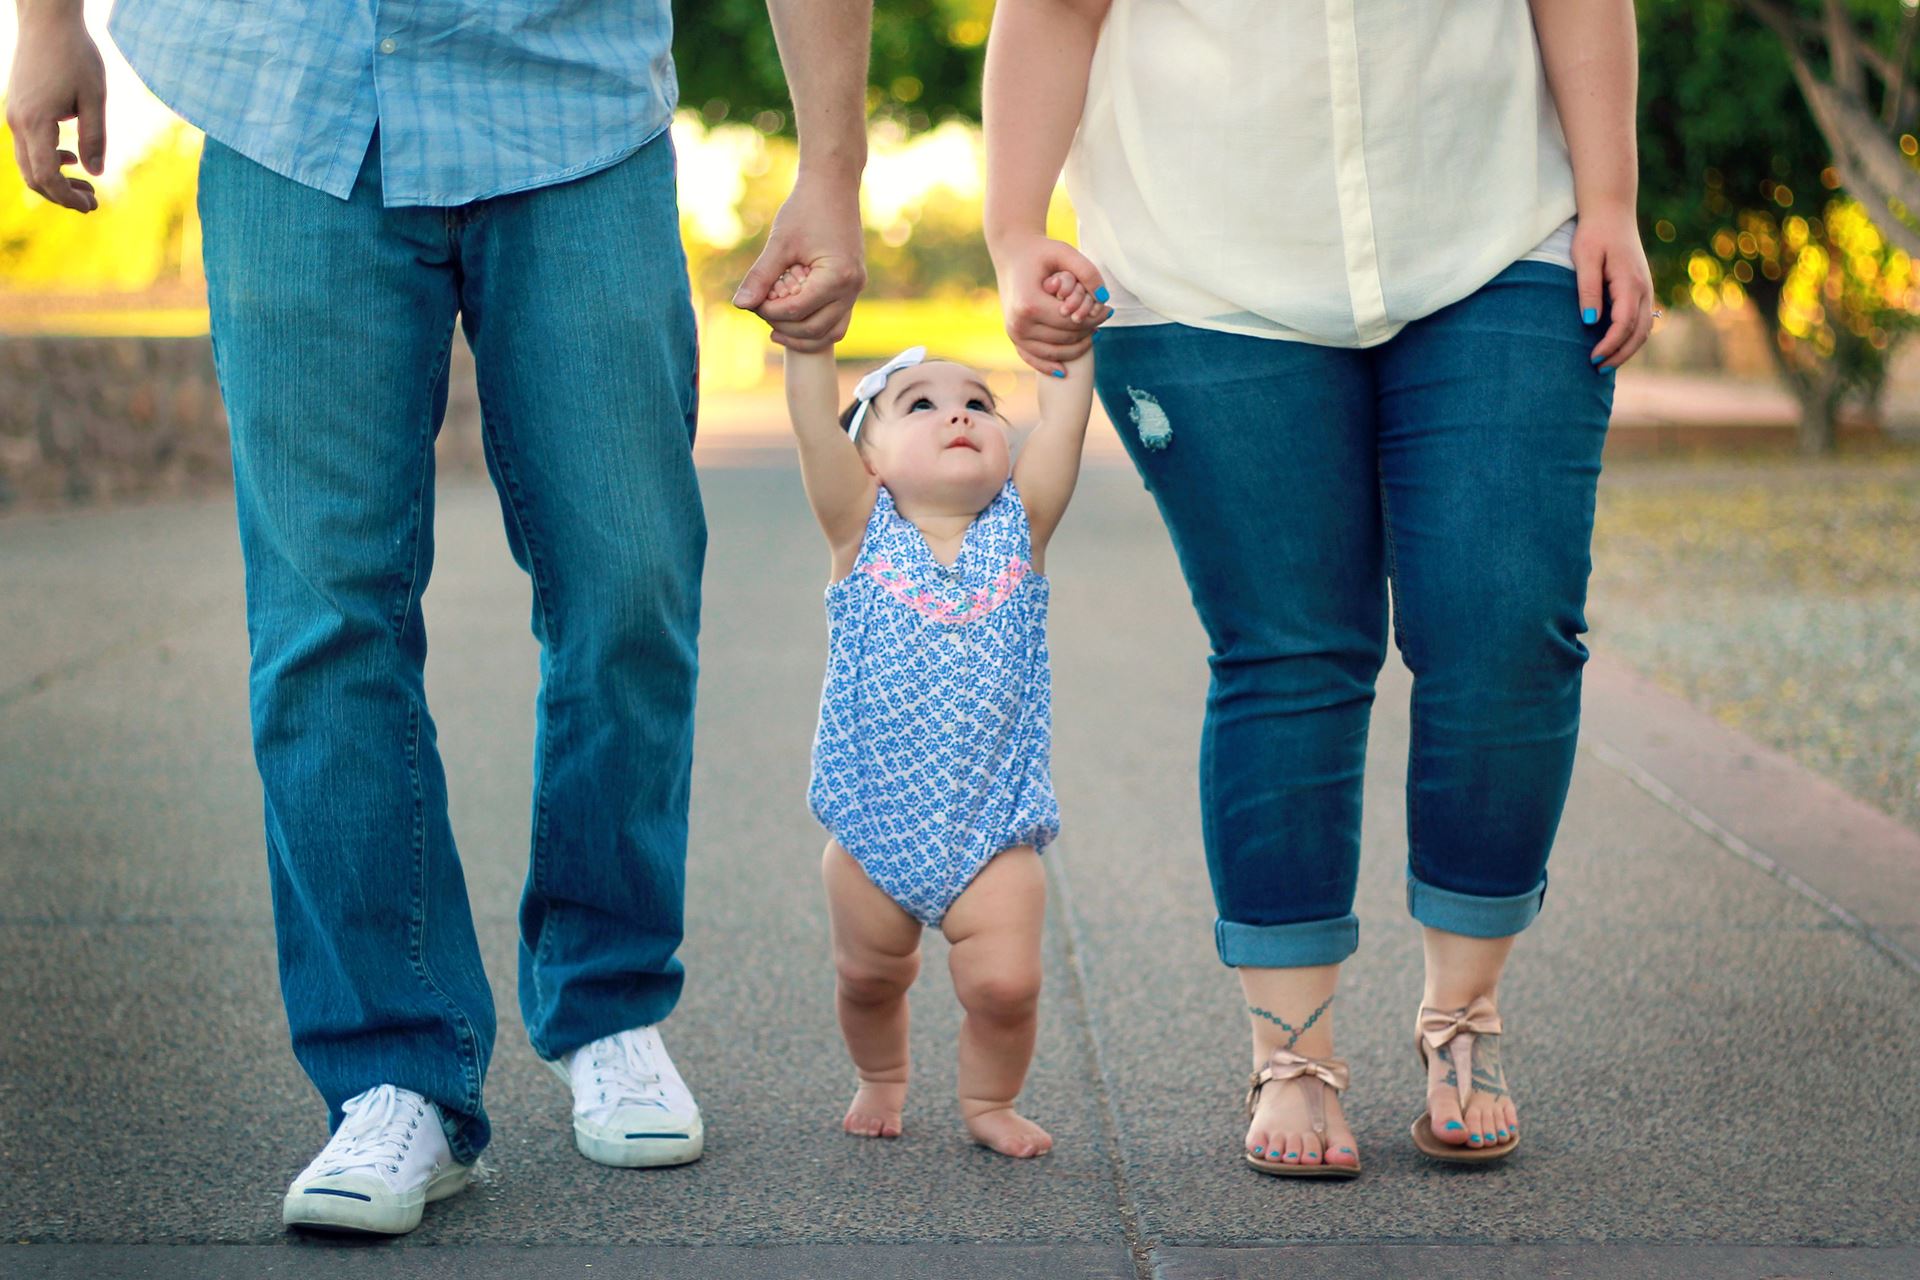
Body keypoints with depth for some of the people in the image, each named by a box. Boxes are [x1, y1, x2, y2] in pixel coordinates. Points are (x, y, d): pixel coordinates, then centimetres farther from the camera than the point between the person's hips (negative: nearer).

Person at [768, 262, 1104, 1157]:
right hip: (873, 826, 0)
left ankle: (989, 1100, 18)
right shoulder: (864, 533, -2)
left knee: (1005, 982, -10)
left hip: (991, 832, 0)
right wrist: (808, 337, -26)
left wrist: (1068, 340, -19)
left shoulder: (1019, 529, 2)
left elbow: (1061, 426, -8)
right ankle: (880, 1081, 43)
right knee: (869, 977, 14)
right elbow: (817, 429, -15)